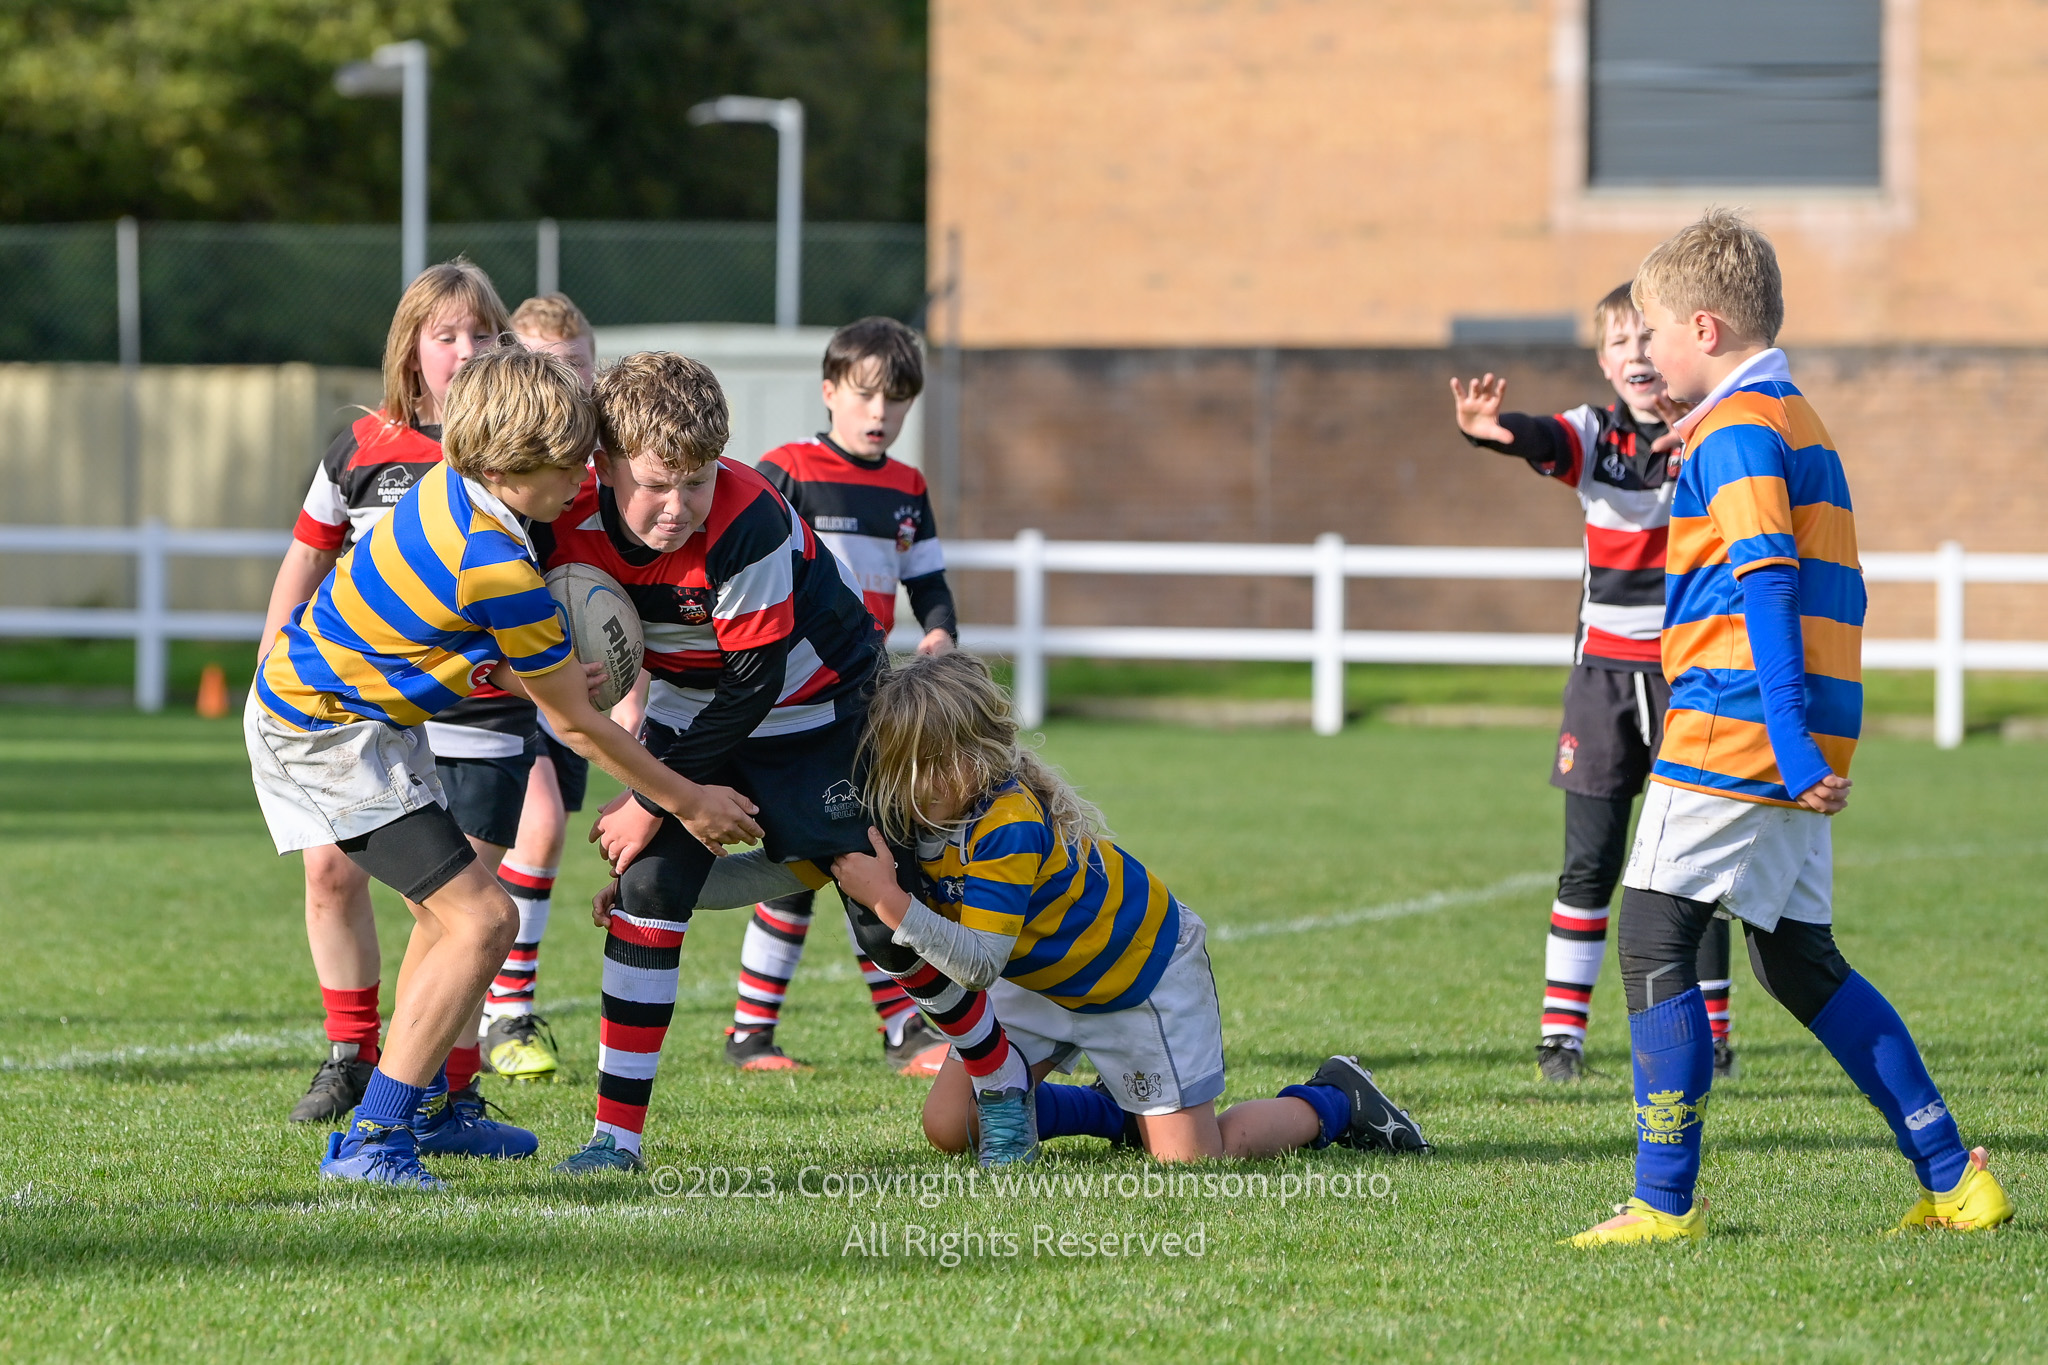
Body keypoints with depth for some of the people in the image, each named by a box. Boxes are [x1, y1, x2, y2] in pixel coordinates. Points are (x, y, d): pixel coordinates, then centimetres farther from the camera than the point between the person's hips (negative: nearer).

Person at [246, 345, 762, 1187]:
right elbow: (577, 727, -14)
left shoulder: (450, 488, -2)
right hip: (329, 736, -10)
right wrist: (688, 803, -3)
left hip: (303, 695, 10)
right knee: (481, 920, -14)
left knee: (446, 911, 23)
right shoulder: (498, 570, -28)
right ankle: (371, 1141, -14)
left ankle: (424, 1111, 37)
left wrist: (540, 675, 22)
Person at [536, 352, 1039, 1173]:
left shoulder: (744, 523, -36)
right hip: (691, 709, 4)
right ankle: (616, 1134, -8)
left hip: (815, 706, -4)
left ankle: (1001, 1081, 19)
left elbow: (754, 682, -30)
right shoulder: (572, 522, -22)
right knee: (648, 886, -13)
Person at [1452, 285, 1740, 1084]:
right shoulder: (1595, 435, -1)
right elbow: (1540, 440, -22)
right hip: (1604, 673, 1)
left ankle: (1711, 1035, 10)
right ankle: (1562, 1032, 5)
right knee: (1590, 861, 1)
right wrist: (1489, 429, -46)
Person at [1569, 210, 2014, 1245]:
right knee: (1799, 960, 15)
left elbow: (1766, 582, -21)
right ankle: (1953, 1178, 12)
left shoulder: (1736, 433, -11)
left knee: (1654, 945, -6)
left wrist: (1788, 739, -27)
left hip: (1733, 733, -10)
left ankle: (1666, 1199, -8)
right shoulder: (1801, 423, 20)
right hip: (1799, 754, 10)